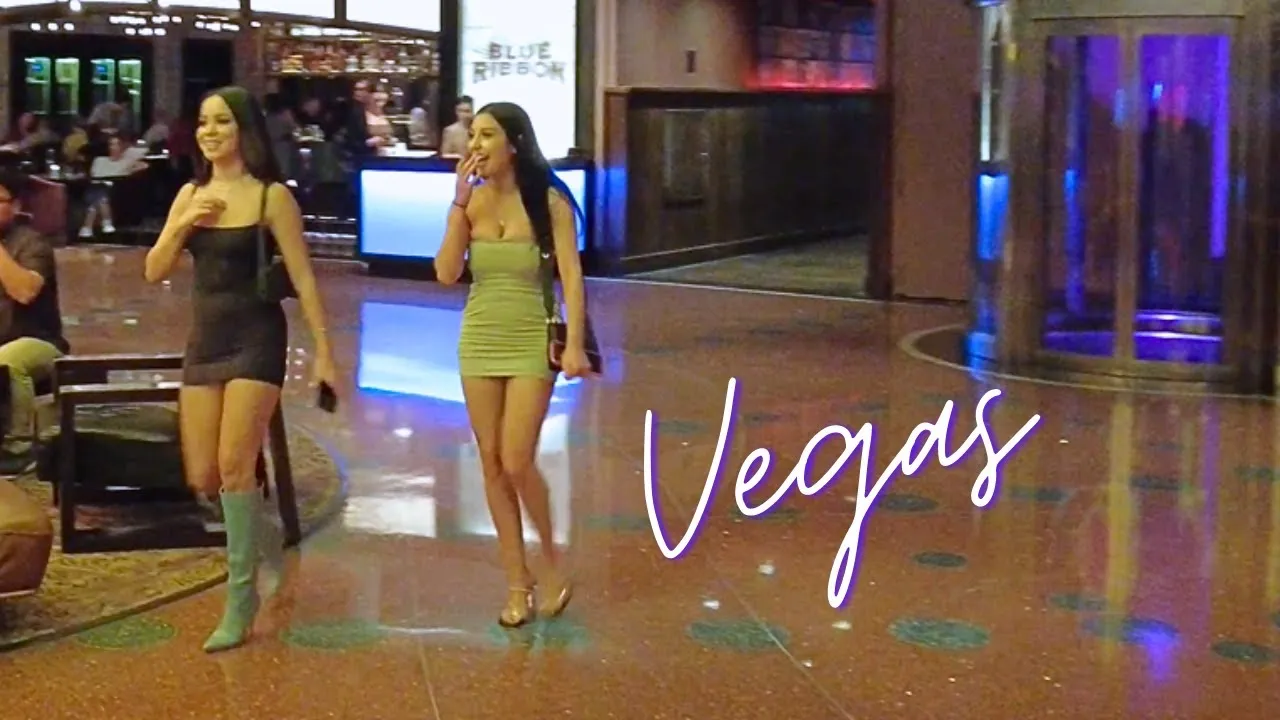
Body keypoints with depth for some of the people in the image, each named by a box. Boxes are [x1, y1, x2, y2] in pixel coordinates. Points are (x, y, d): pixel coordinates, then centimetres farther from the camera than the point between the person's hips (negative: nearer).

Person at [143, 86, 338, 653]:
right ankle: (263, 538, 36)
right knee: (202, 478, 6)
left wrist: (323, 352, -9)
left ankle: (240, 604, -5)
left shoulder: (271, 196, -7)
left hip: (256, 338, -6)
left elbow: (302, 278, -7)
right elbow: (154, 273, 7)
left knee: (234, 466, -14)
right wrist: (183, 224, -9)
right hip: (204, 340, 6)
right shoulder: (190, 195, 9)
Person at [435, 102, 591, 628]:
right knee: (491, 465, 6)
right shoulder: (472, 201, 2)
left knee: (516, 463, -10)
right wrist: (458, 204, -11)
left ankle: (551, 562, 15)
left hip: (530, 343, -4)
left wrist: (575, 344, -18)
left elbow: (571, 275, -10)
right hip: (478, 341, 4)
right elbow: (446, 274, -6)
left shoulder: (549, 201, -8)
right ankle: (517, 581, 17)